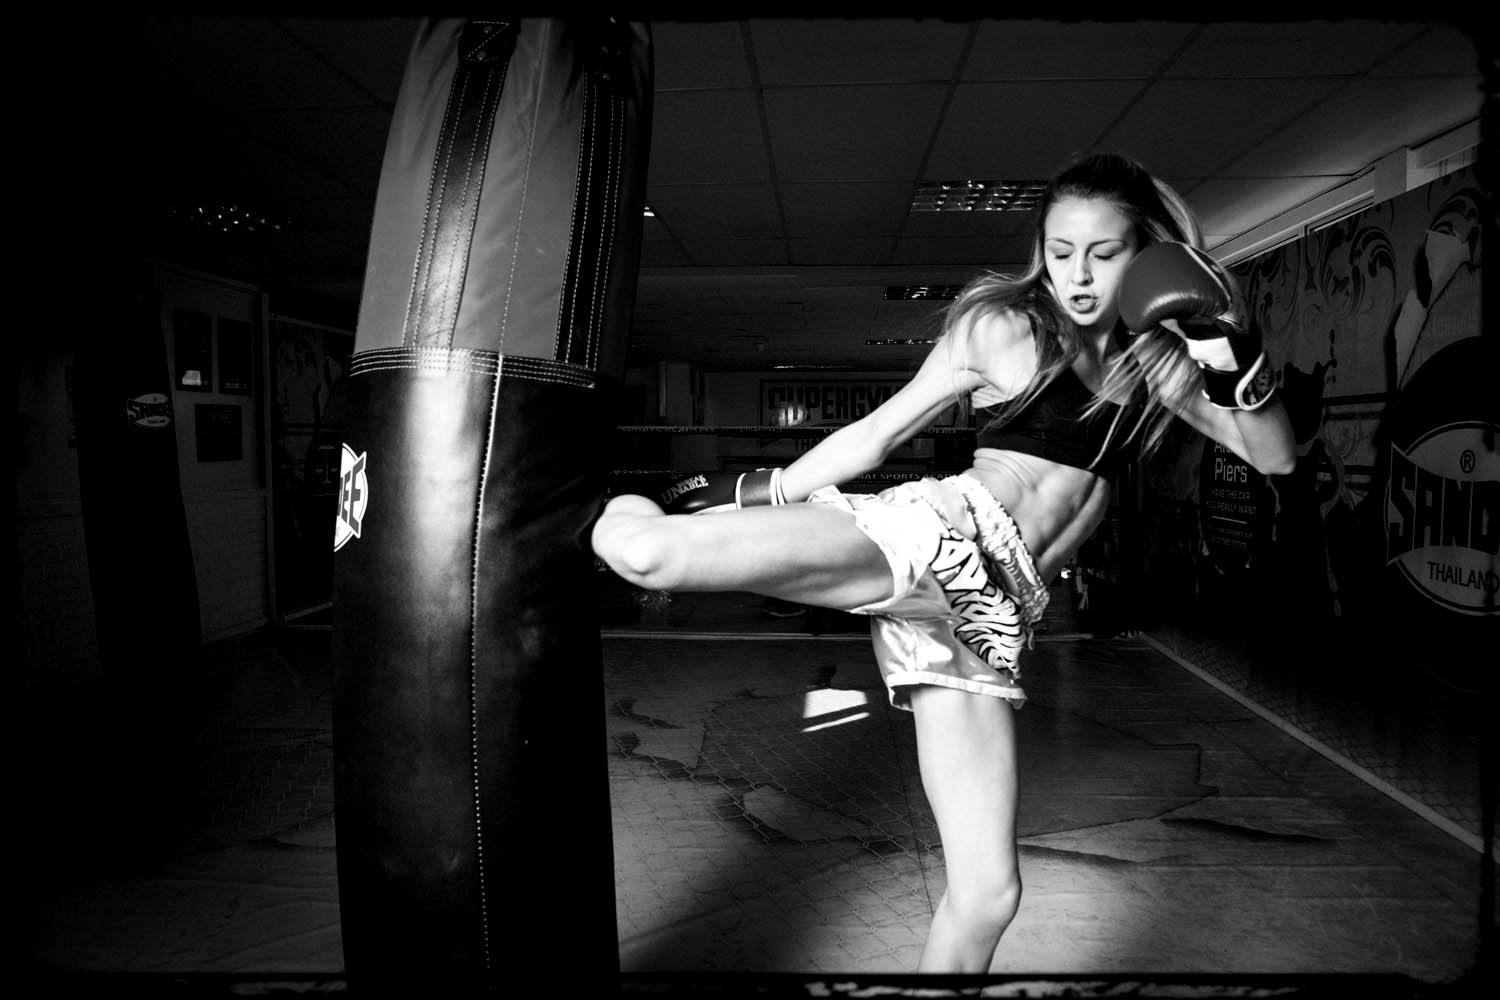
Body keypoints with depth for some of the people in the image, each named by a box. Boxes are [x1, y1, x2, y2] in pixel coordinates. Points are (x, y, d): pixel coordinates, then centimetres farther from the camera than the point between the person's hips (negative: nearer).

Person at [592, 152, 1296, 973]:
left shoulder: (1159, 357, 17)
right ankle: (609, 508, 8)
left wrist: (1237, 364, -6)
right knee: (643, 549, -29)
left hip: (990, 611, 5)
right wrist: (754, 493, 4)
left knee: (987, 895, 1)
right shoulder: (1005, 326, 2)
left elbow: (1275, 457, 14)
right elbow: (874, 435, 5)